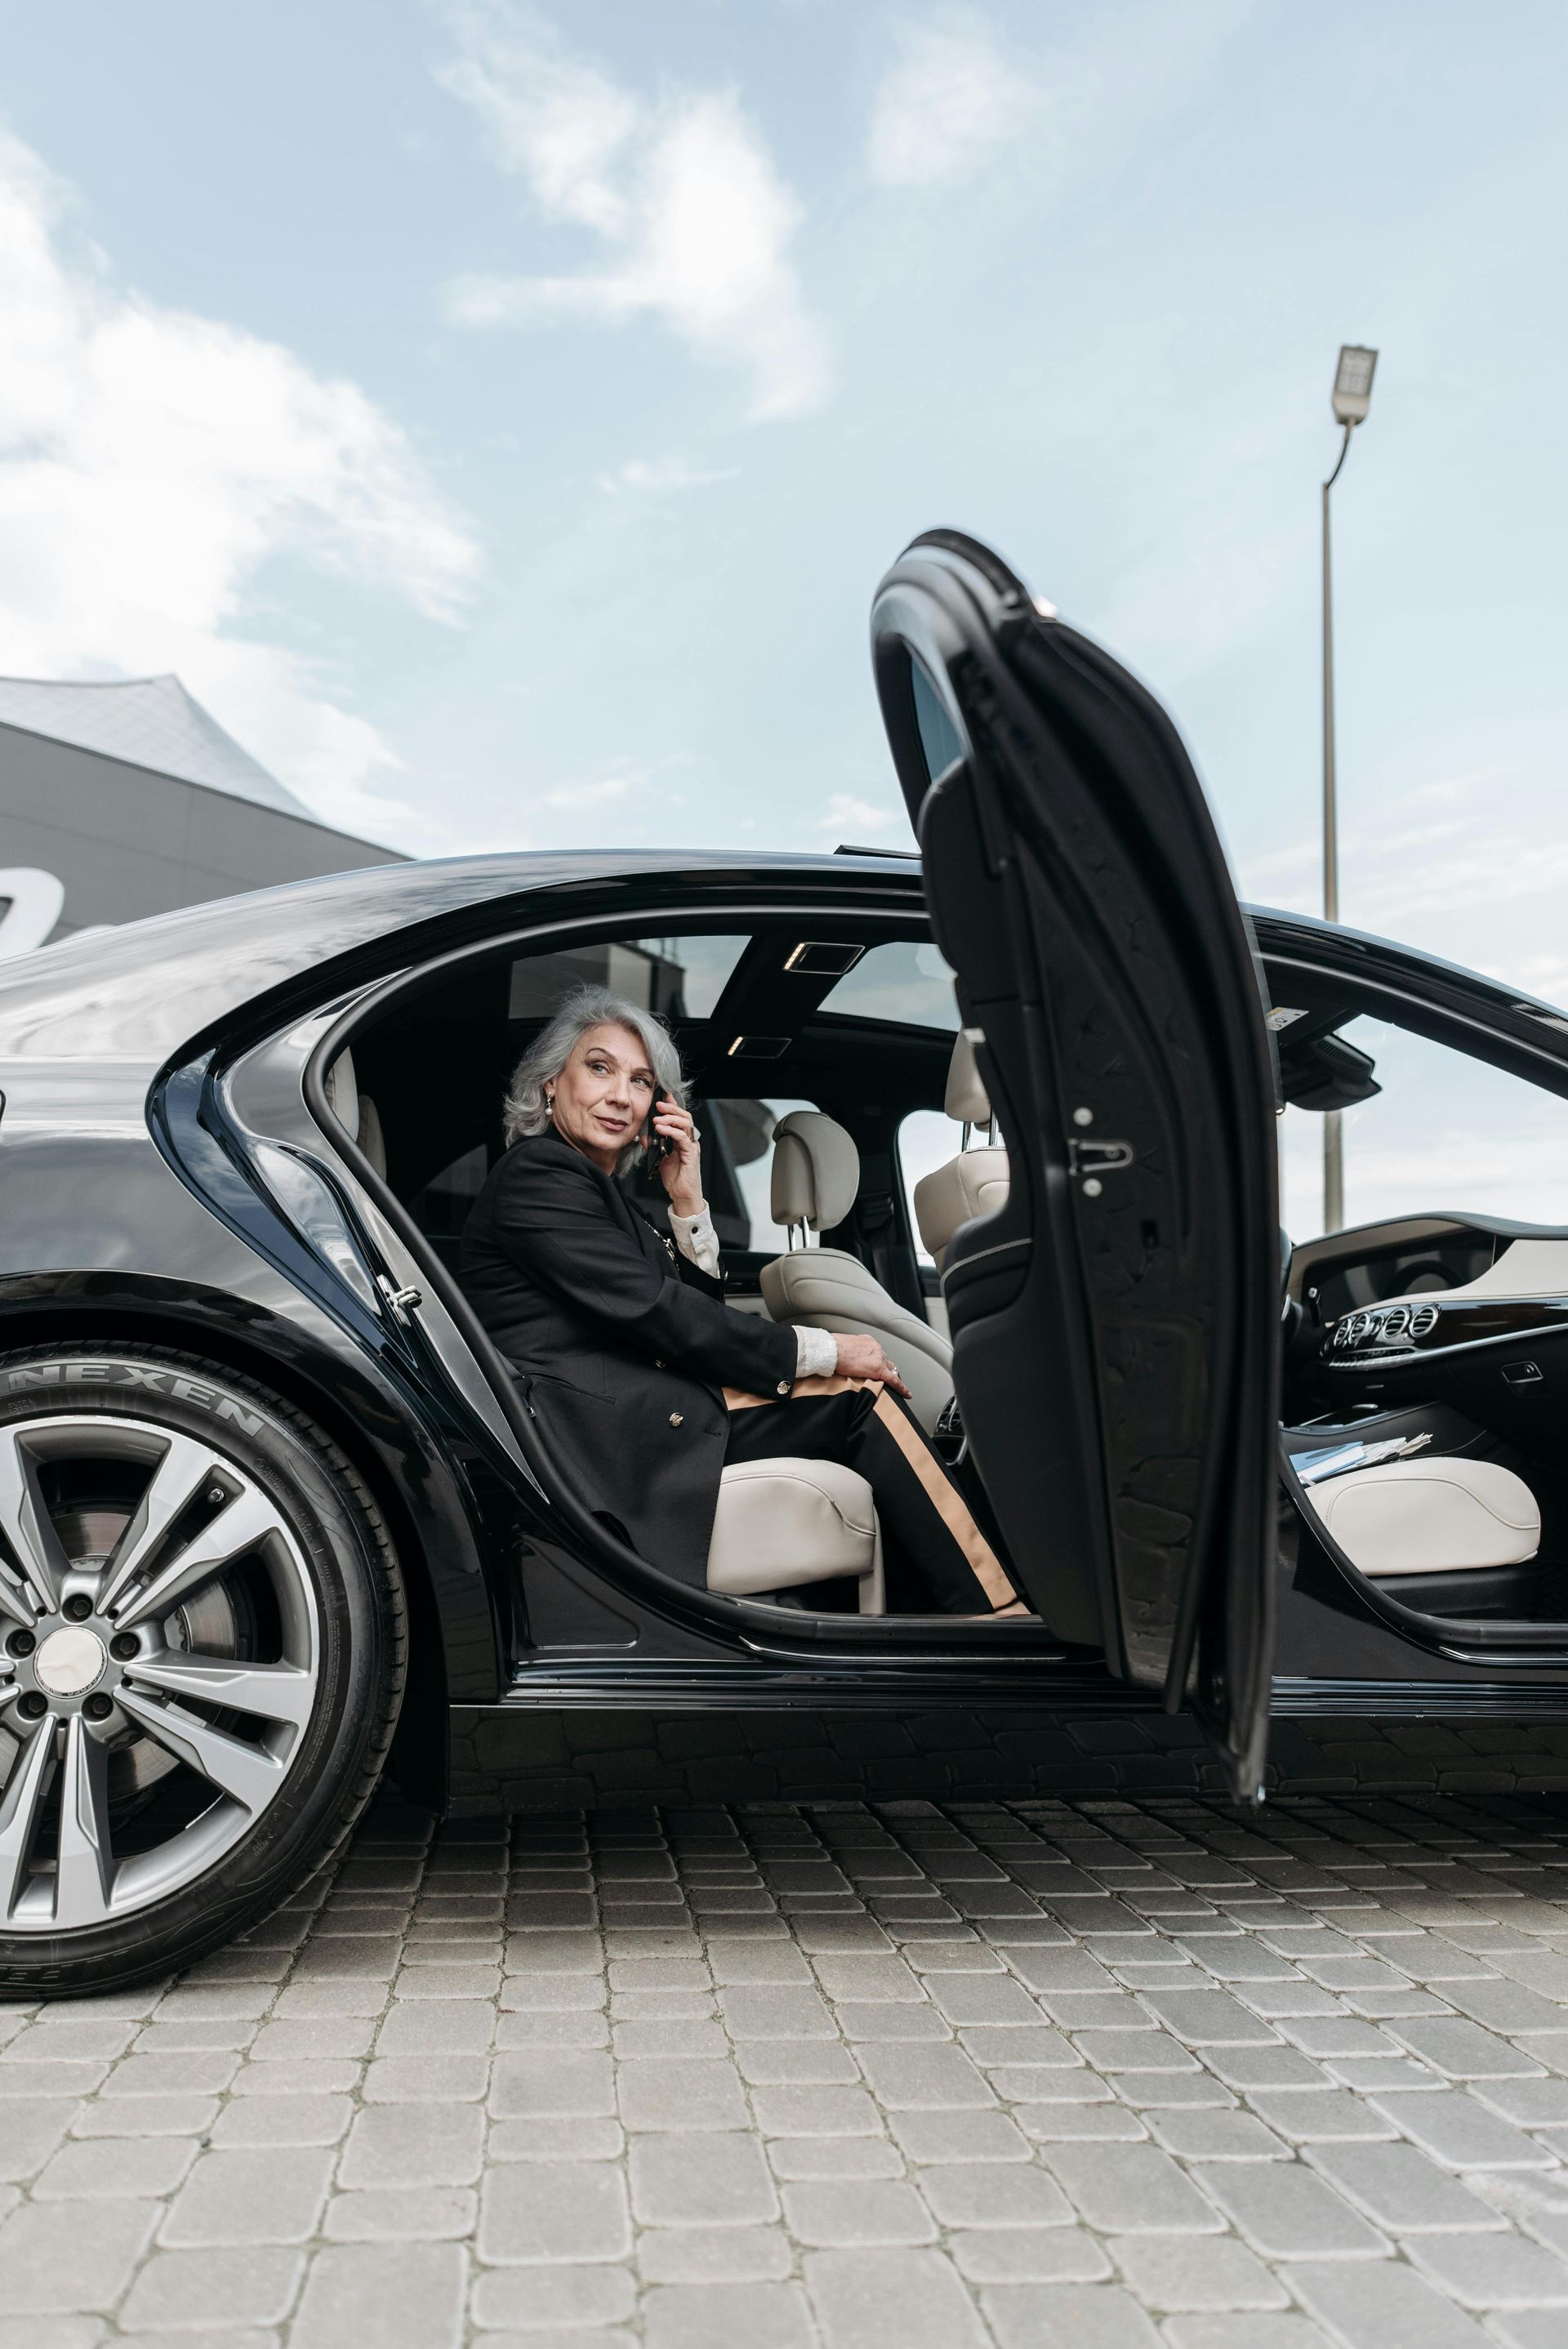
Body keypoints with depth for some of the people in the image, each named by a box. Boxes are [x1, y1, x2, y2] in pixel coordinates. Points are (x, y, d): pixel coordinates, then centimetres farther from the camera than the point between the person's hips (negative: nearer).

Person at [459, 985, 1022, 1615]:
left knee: (857, 1390, -6)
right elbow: (656, 1314, -15)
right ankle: (996, 1615, -9)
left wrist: (688, 1201, 3)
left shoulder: (602, 1187, 21)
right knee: (856, 1396, -10)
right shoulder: (535, 1173, -7)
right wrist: (822, 1349, -10)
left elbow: (697, 1308, 16)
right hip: (589, 1430, -8)